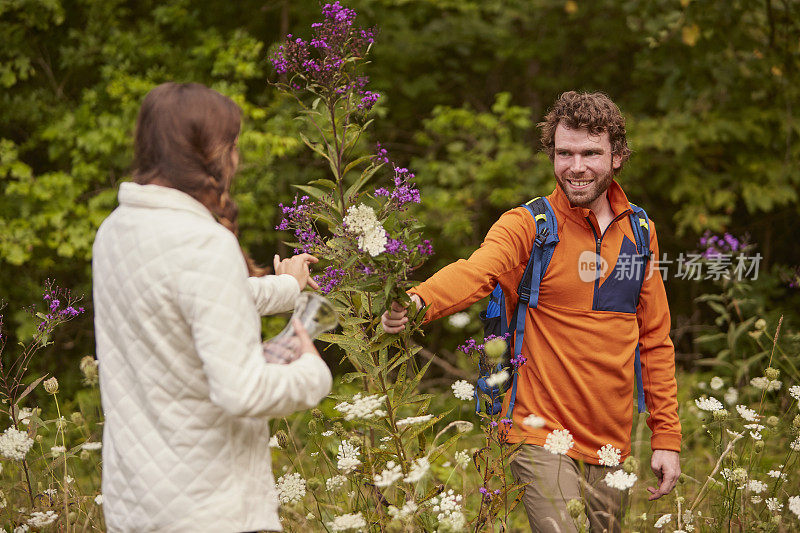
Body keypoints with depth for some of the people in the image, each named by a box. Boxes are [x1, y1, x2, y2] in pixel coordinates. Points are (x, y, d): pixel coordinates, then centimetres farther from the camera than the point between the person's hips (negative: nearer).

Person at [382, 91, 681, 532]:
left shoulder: (641, 232, 8)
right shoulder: (526, 227, -7)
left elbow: (655, 341, 13)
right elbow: (475, 272, -29)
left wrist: (666, 436, 9)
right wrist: (418, 301, -50)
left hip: (612, 445, 5)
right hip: (543, 437, -5)